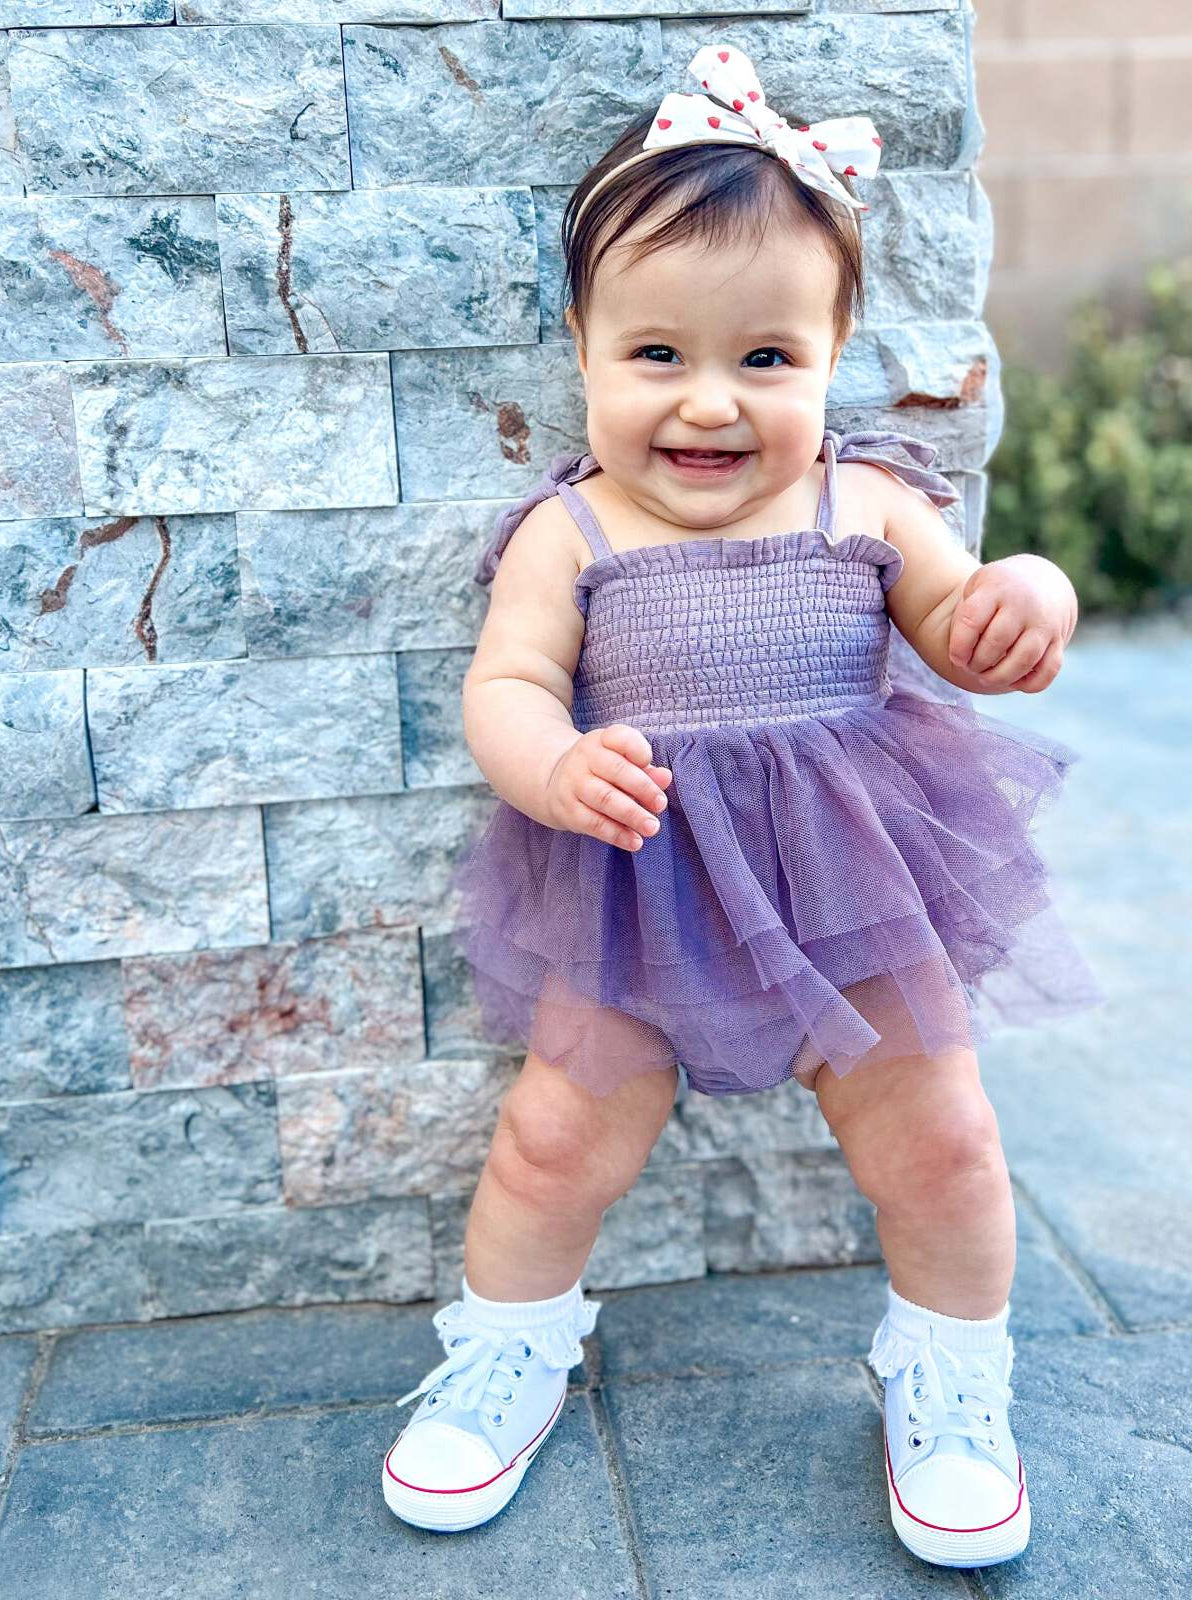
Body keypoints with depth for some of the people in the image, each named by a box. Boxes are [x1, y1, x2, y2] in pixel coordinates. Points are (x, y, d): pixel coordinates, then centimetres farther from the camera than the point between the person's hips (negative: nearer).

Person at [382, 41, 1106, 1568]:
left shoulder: (867, 504, -4)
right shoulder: (568, 532, -7)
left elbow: (967, 638, 4)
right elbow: (504, 687, -9)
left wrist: (1030, 598, -20)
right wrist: (557, 768, -31)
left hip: (856, 874, 1)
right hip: (635, 891, 0)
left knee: (937, 1143, 7)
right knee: (557, 1139, 6)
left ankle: (948, 1382, 35)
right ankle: (507, 1351, 36)